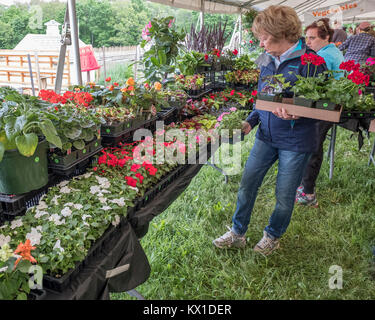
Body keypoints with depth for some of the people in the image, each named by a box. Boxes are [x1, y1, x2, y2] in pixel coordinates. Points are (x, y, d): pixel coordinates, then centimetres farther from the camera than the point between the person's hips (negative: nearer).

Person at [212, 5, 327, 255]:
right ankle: (237, 234, 28)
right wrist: (250, 122, 3)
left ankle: (273, 236, 36)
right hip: (267, 135, 6)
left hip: (295, 141, -6)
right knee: (247, 184, 9)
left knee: (284, 196, 9)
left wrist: (295, 115, -31)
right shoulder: (268, 60, 6)